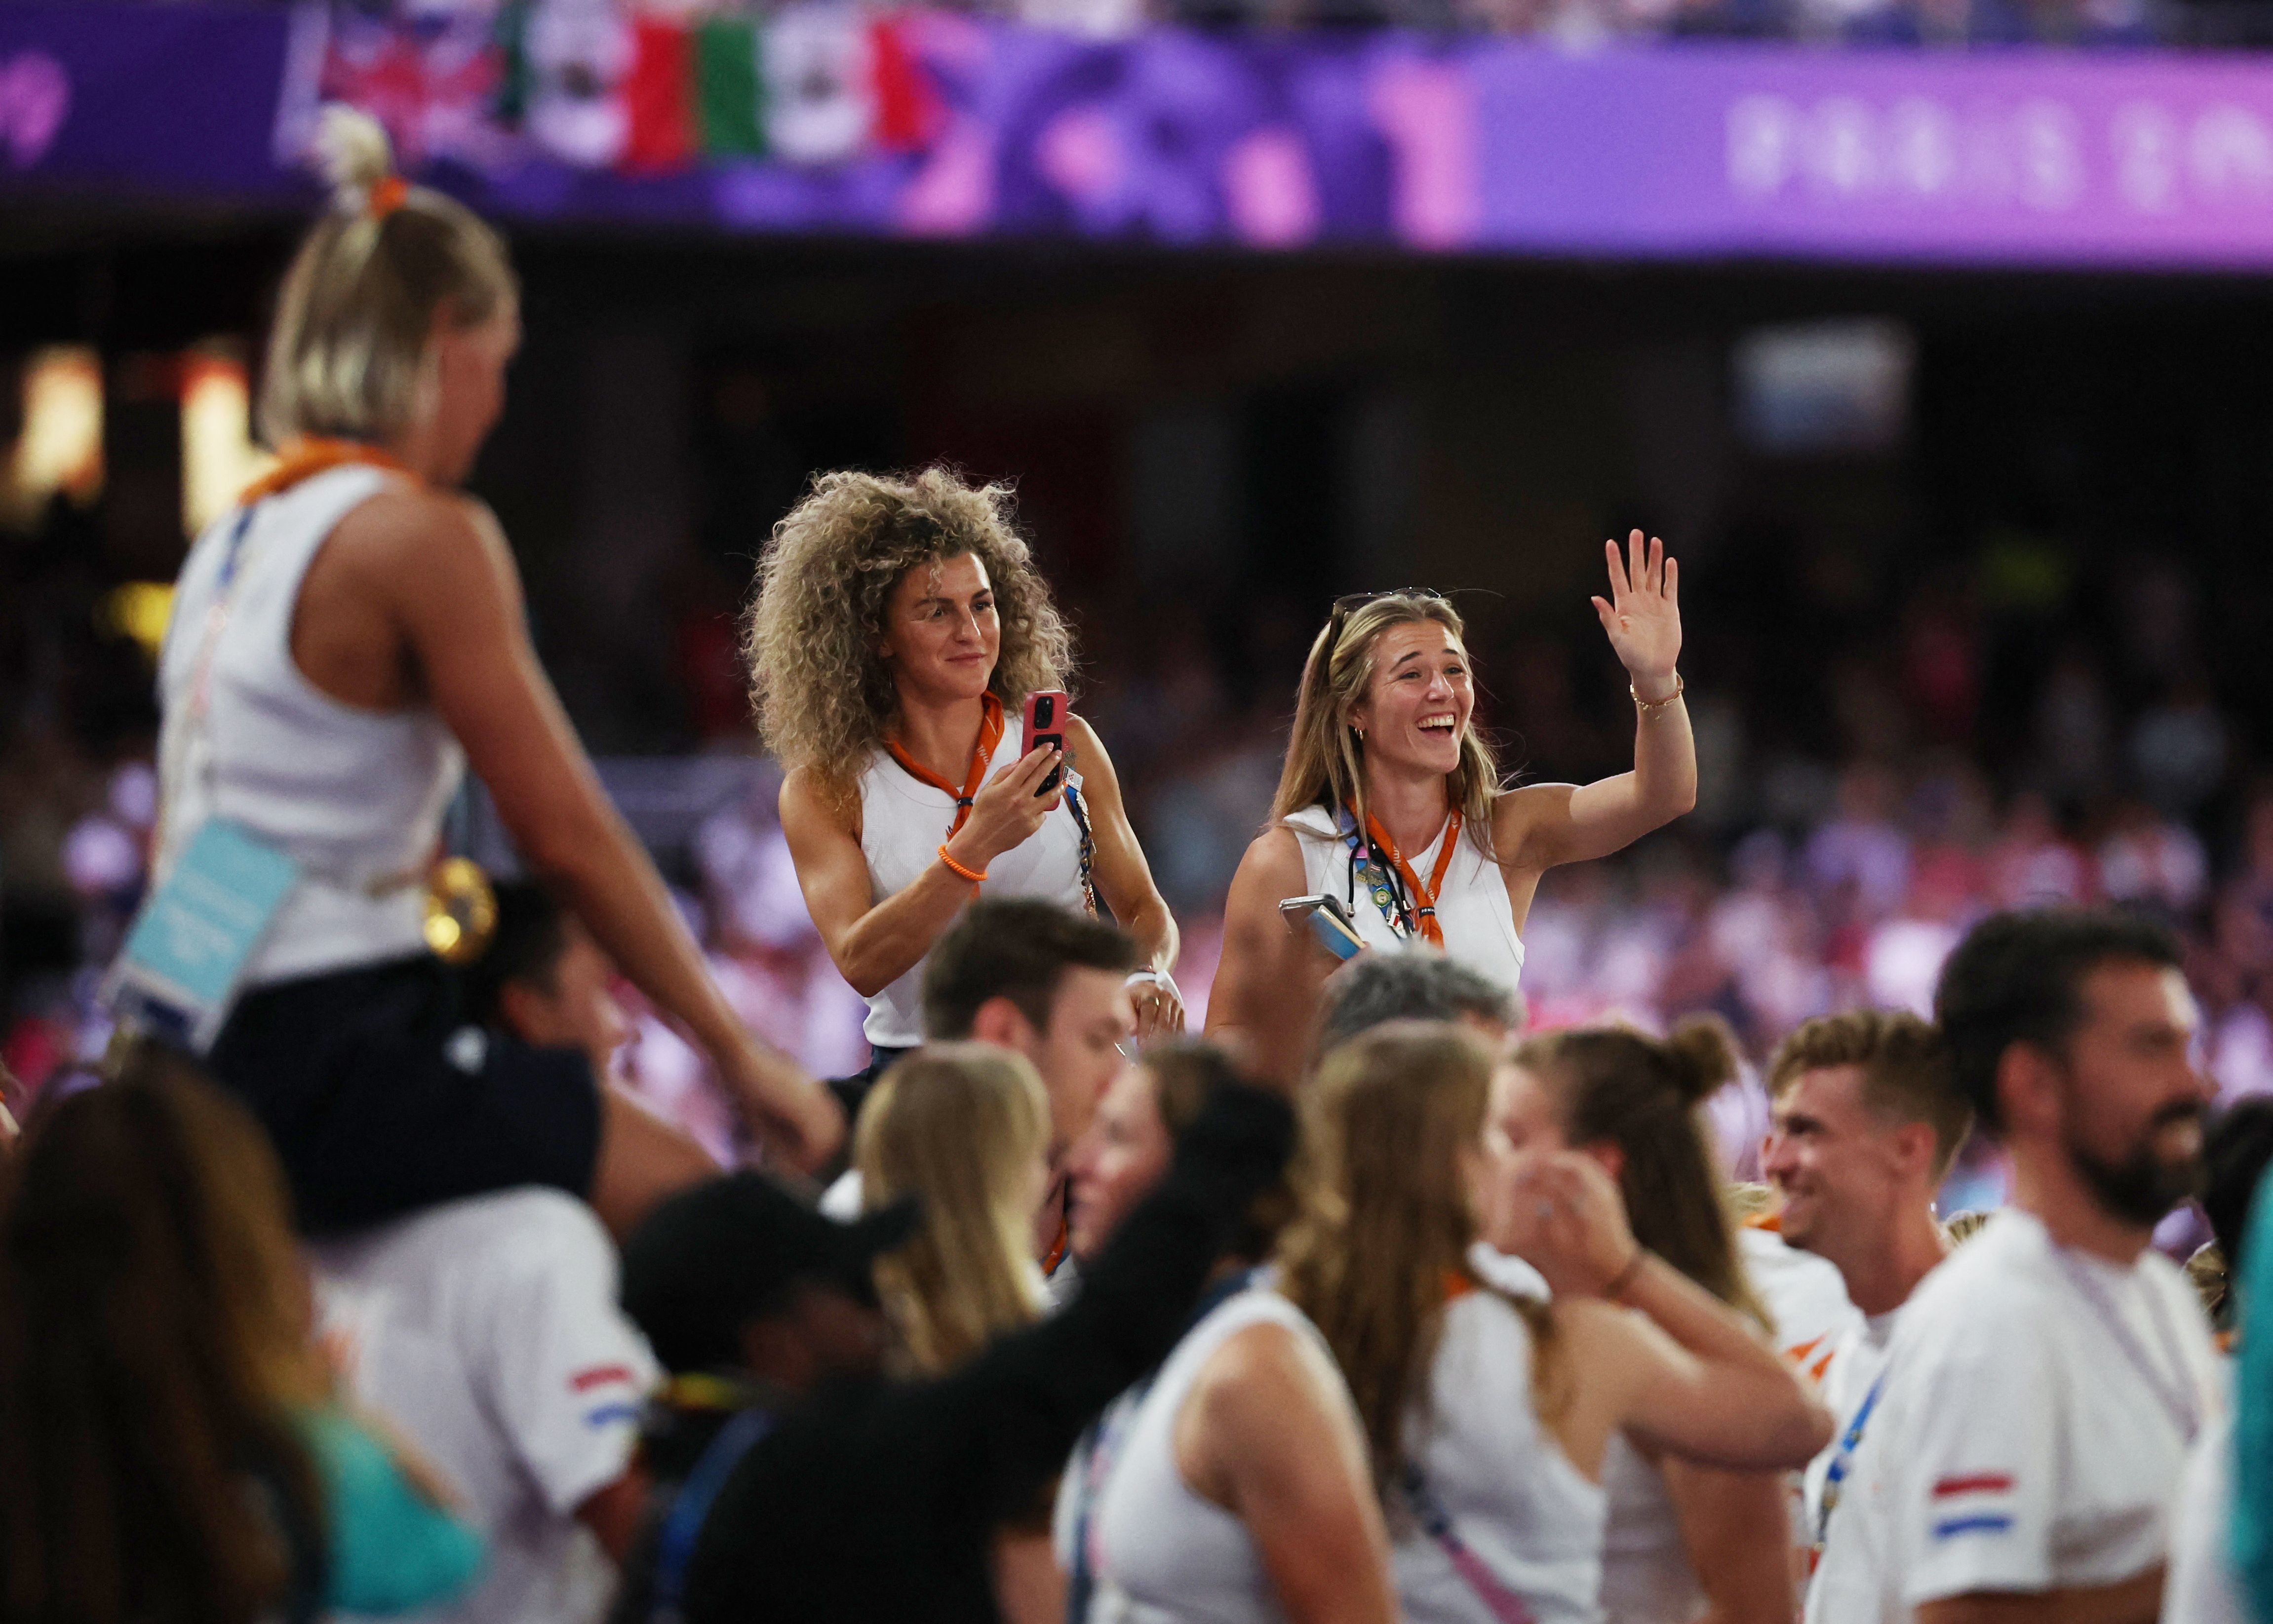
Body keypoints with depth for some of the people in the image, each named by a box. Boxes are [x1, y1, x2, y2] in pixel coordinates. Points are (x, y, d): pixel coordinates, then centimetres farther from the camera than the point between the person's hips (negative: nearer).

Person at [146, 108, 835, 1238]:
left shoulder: (230, 541, 15)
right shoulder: (422, 536, -10)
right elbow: (567, 838, -11)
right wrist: (739, 1054, -5)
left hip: (200, 1060, 9)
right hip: (336, 1051, -9)